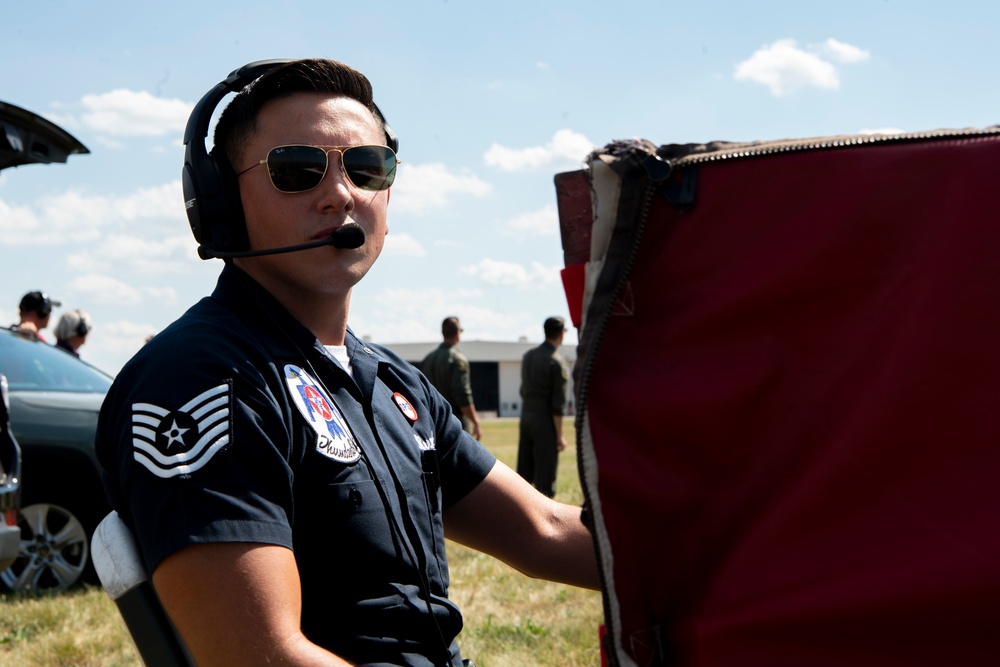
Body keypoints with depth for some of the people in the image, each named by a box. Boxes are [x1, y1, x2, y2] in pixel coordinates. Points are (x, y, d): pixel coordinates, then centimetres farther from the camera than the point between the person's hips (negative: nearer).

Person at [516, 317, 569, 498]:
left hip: (525, 418, 7)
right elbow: (558, 403, -14)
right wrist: (559, 435, -11)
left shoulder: (528, 356, 8)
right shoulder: (556, 362, -14)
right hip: (545, 422, -7)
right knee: (545, 476, -2)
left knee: (524, 472, 15)